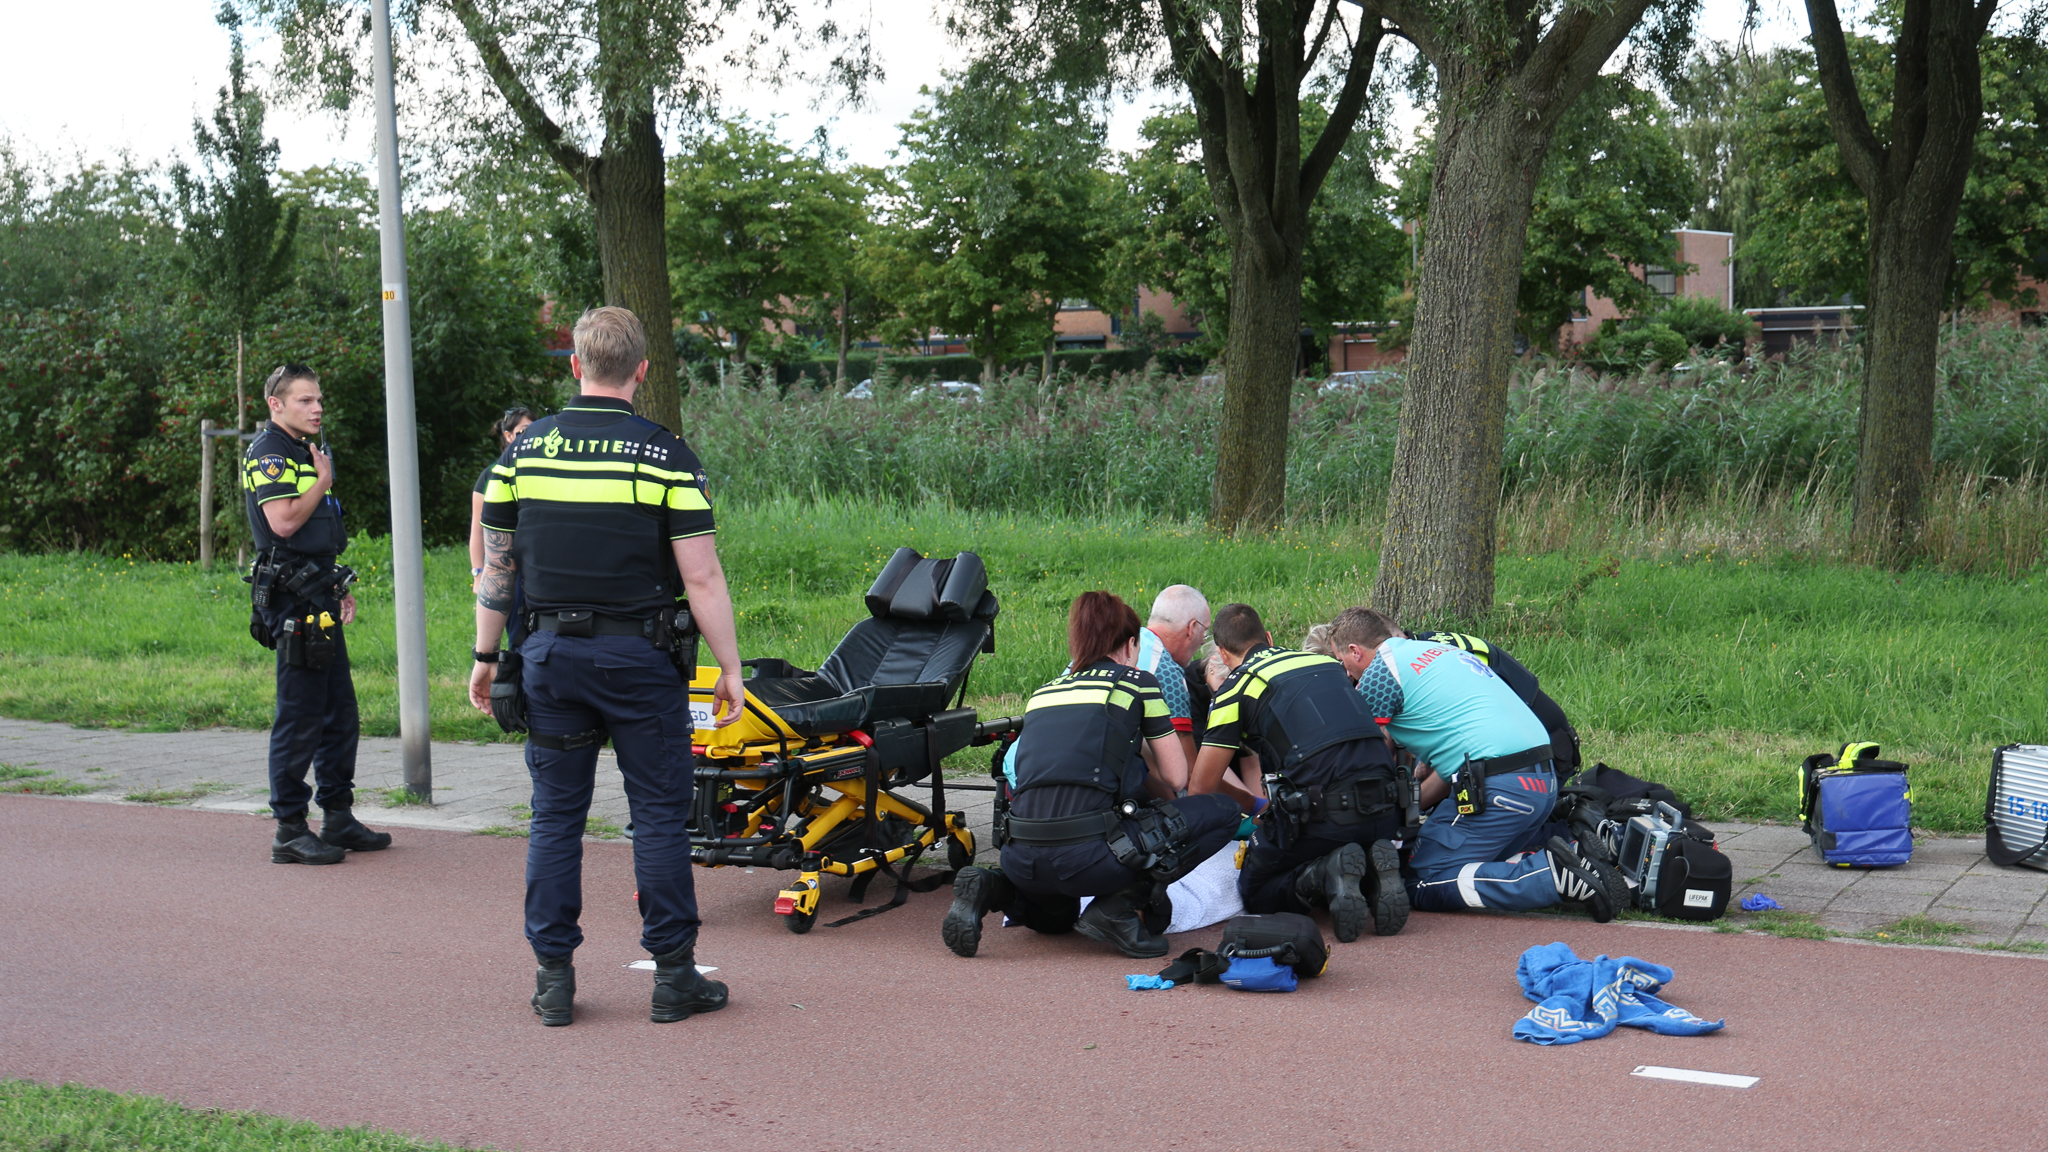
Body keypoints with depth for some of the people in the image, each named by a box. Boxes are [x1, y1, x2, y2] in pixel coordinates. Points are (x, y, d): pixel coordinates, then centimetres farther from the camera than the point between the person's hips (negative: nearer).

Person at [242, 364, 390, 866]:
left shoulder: (304, 451, 21)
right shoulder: (268, 453, -10)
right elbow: (284, 521, -23)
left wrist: (337, 588, 21)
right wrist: (323, 481, -10)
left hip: (318, 600, 10)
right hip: (292, 601, -10)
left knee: (340, 712, 13)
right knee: (299, 717, -7)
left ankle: (338, 819, 20)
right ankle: (290, 832, -1)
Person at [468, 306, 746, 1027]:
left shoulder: (523, 449, 3)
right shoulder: (664, 455, -7)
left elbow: (495, 567, 8)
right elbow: (701, 576, -10)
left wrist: (486, 657, 17)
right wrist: (730, 668, -3)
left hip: (550, 652, 3)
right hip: (639, 657, -3)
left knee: (555, 815, 9)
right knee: (660, 815, 4)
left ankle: (554, 979, 12)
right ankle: (673, 975, 8)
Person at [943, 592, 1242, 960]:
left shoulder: (1043, 692, 23)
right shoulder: (1137, 682, 9)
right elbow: (1176, 777, 13)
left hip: (1021, 860, 6)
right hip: (1085, 854, -6)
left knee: (1056, 917, 42)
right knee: (1222, 812, 11)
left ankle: (994, 888, 8)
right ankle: (1121, 904, -1)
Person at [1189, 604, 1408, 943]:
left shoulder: (1237, 686, 7)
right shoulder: (1327, 662, 23)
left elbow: (1202, 787, 8)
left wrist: (1256, 806, 29)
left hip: (1319, 815, -5)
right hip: (1385, 812, 5)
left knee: (1254, 890, 20)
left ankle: (1326, 877, -9)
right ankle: (1375, 874, 0)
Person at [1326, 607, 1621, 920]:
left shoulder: (1378, 674, 0)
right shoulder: (1443, 651, 26)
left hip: (1498, 787, -9)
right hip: (1544, 780, 9)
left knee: (1423, 884, -3)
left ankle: (1554, 876, -16)